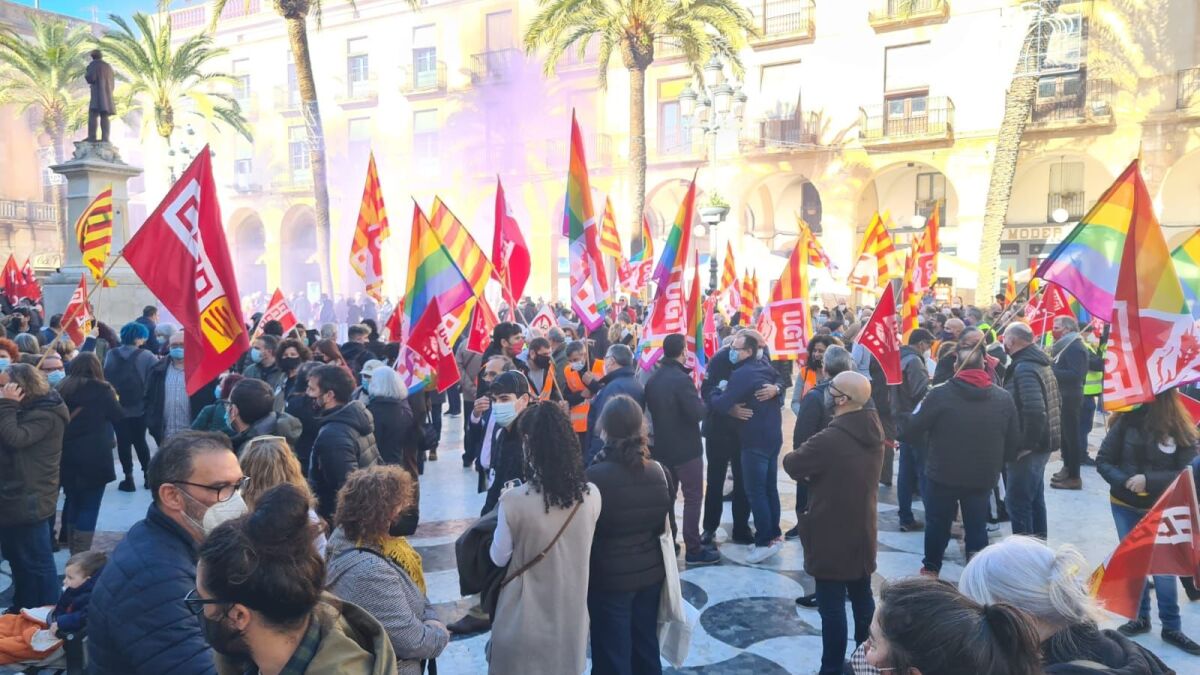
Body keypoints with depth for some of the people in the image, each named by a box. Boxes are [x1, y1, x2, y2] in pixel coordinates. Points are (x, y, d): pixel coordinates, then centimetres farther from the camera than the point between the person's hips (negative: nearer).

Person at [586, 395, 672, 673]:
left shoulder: (595, 477, -20)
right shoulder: (659, 471, -5)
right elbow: (664, 523, 7)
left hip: (609, 577, -5)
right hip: (651, 571, 5)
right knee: (646, 649, 20)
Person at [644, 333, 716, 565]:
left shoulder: (652, 380, 5)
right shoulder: (681, 379, -21)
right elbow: (697, 413, -23)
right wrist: (704, 403, -5)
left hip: (662, 446, 8)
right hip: (686, 448, -8)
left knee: (667, 496, 16)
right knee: (693, 497, 1)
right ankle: (693, 549, 3)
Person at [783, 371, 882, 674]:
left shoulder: (830, 439, -28)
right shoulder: (874, 429, -1)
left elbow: (791, 465, -12)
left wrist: (804, 460, 8)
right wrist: (816, 468, 4)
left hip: (832, 535, -8)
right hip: (863, 530, 8)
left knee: (832, 606, 3)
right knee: (863, 599, 20)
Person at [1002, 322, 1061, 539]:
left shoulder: (1024, 369, -20)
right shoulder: (1039, 363, 12)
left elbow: (1034, 411, -31)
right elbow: (1047, 405, 19)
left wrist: (1026, 444, -22)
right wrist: (1033, 442, 19)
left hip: (1028, 449, -10)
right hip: (1041, 443, 10)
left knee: (1017, 503, -3)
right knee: (1035, 499, 18)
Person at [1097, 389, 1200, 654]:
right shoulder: (1127, 420, -13)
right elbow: (1103, 462, -8)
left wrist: (1148, 481, -25)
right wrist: (1126, 482, -23)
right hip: (1125, 506, 1)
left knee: (1164, 566, 5)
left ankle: (1171, 627, 23)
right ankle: (1140, 617, 31)